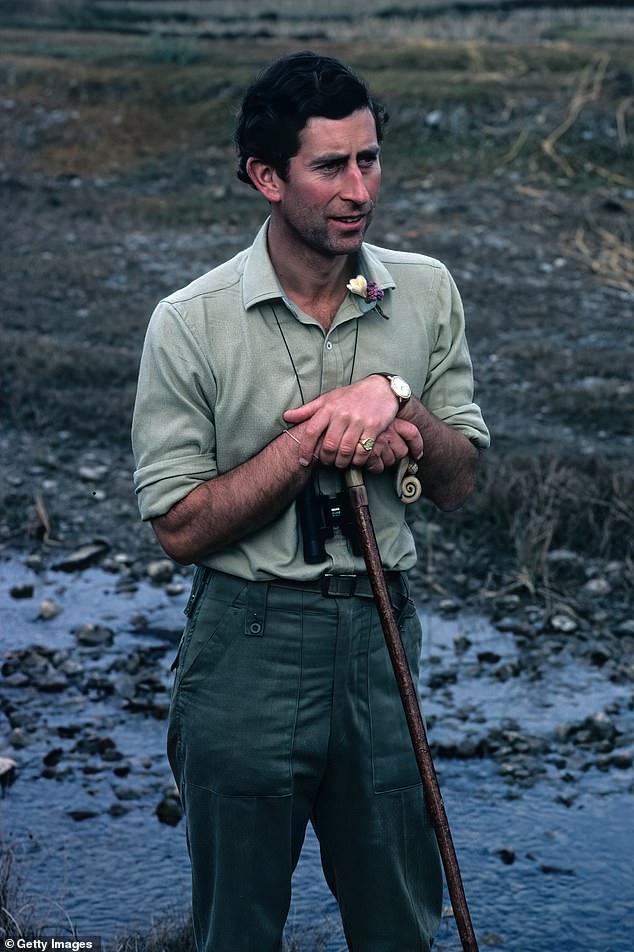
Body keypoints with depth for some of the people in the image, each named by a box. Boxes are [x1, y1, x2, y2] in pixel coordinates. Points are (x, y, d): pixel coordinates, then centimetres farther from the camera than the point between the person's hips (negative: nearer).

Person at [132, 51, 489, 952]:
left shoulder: (427, 293, 0)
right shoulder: (192, 322, -11)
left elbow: (458, 486, 4)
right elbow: (181, 528, -11)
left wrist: (400, 404, -15)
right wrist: (312, 443, -20)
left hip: (381, 637, 3)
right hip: (248, 648, -3)